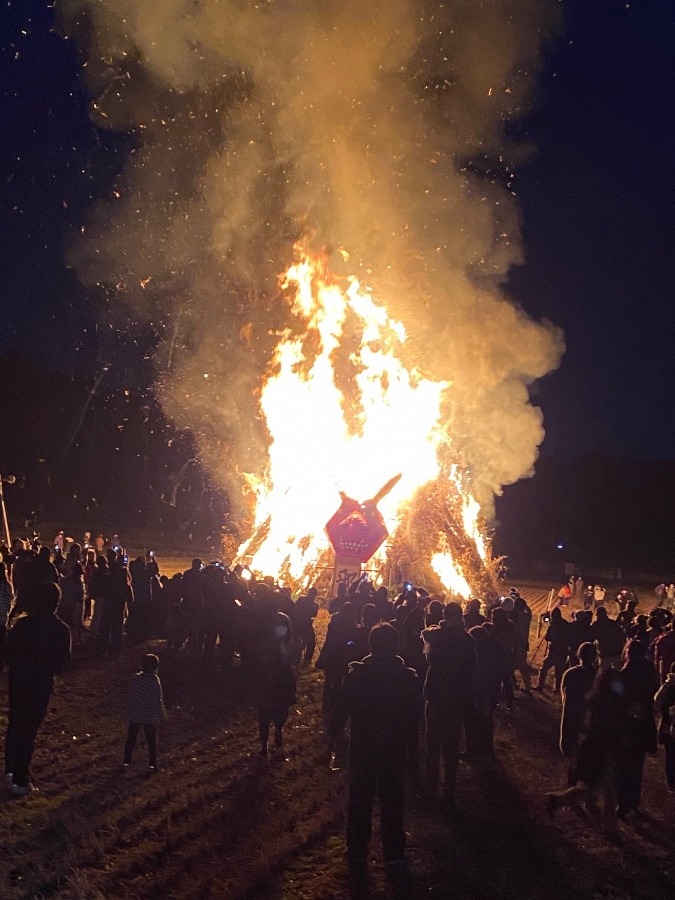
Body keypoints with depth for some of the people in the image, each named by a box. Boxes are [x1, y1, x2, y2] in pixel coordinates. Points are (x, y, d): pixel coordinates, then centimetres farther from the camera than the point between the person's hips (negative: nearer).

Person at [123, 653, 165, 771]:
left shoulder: (136, 677, -6)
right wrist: (161, 713, -1)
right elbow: (158, 700, -14)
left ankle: (127, 761, 20)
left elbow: (131, 695, 3)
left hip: (134, 715, 4)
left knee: (131, 739, 16)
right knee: (151, 741, 9)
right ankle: (152, 764, 10)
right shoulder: (154, 681, -18)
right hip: (149, 717, -3)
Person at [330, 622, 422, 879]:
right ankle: (395, 857, 13)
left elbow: (342, 709, -8)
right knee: (393, 803, 11)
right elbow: (415, 714, -4)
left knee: (360, 802, 12)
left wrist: (334, 732, 7)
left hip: (362, 747, -1)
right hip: (395, 749, 1)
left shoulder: (356, 674, -14)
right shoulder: (408, 677, -11)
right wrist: (404, 736, 8)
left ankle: (357, 855, 17)